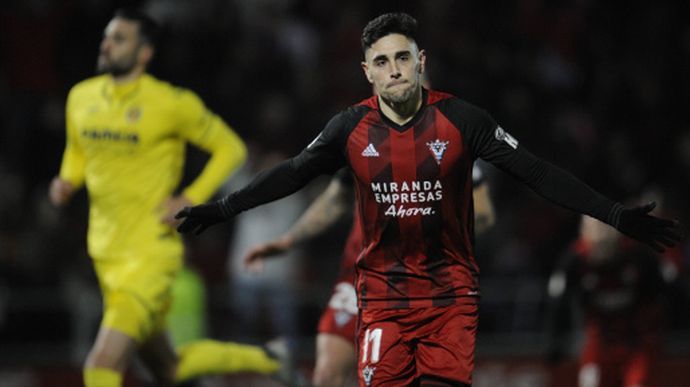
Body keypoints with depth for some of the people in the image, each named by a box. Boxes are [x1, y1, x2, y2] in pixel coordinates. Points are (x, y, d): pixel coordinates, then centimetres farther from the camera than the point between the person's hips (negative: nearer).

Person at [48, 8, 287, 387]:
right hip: (105, 253, 7)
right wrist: (67, 181, 2)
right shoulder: (81, 97, 7)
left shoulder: (171, 103, -11)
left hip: (151, 253, -7)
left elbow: (231, 147, -2)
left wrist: (191, 200, -12)